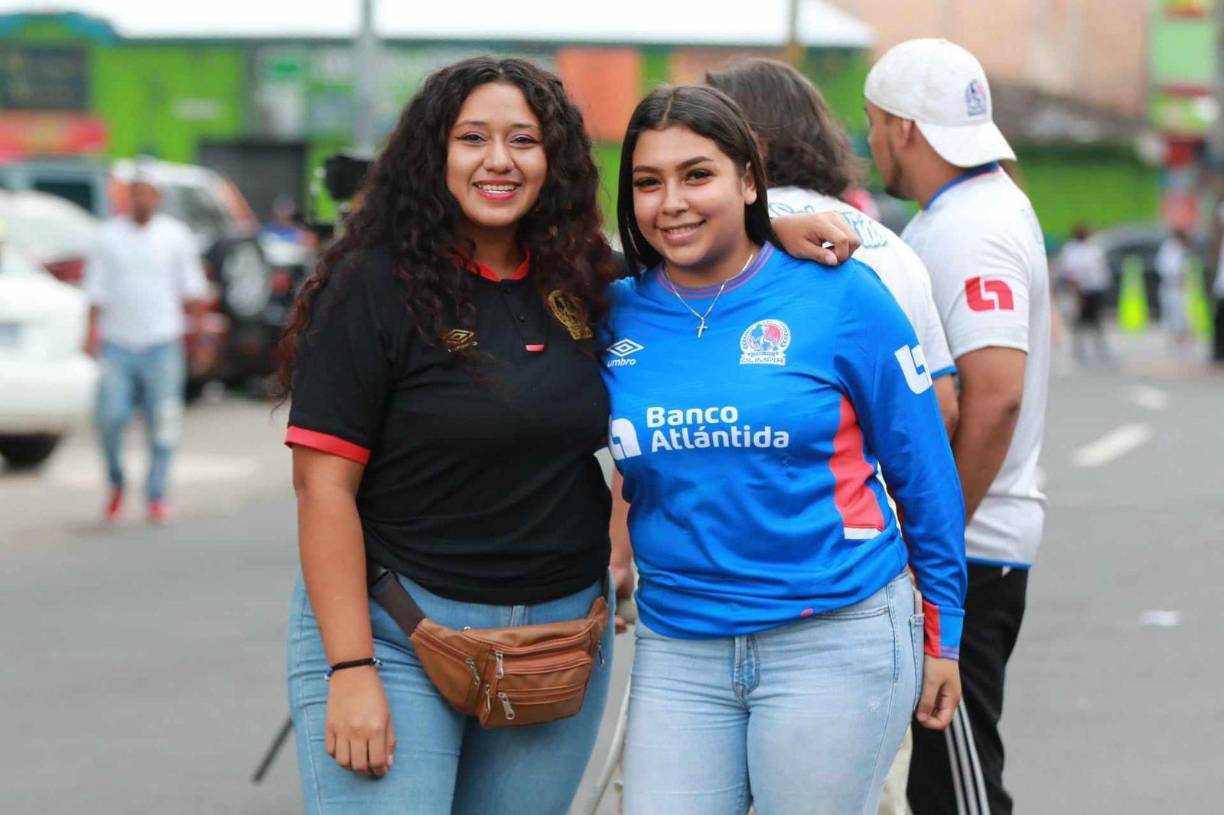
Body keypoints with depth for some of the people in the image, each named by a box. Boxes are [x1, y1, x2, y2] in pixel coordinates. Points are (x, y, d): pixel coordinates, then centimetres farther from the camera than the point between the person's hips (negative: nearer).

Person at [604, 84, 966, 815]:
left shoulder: (837, 296, -6)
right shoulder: (616, 315, 3)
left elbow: (923, 468, 0)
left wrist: (943, 631, 3)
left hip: (836, 641, -3)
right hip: (677, 648, 3)